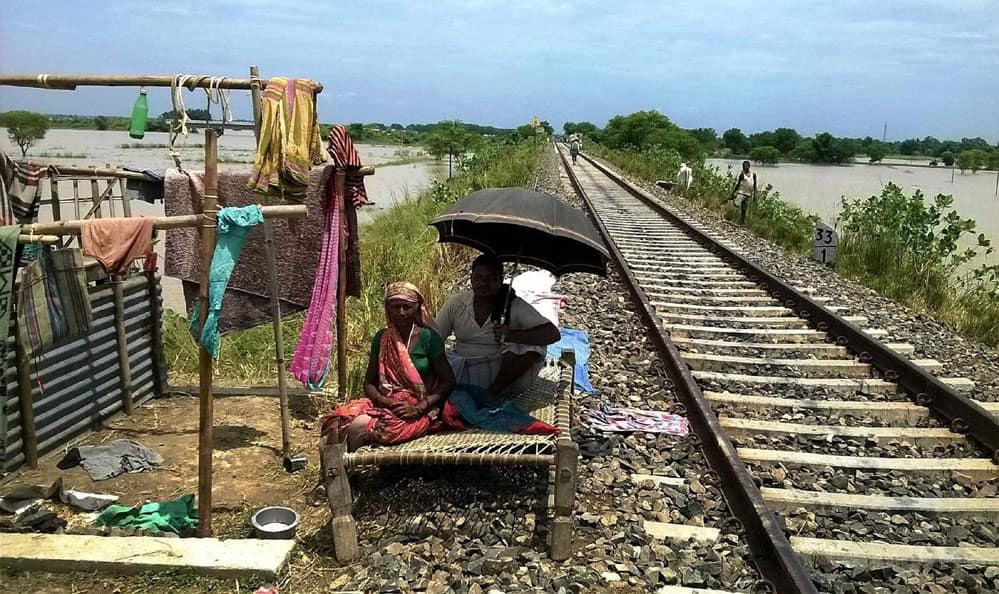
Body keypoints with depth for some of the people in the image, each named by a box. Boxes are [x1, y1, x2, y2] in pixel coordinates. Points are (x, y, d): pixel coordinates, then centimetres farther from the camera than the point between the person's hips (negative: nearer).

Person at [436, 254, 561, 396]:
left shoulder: (515, 306, -8)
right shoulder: (456, 303, 0)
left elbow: (553, 334, -17)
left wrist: (512, 335, -32)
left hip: (500, 374, 0)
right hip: (462, 371, 0)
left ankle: (494, 391, -13)